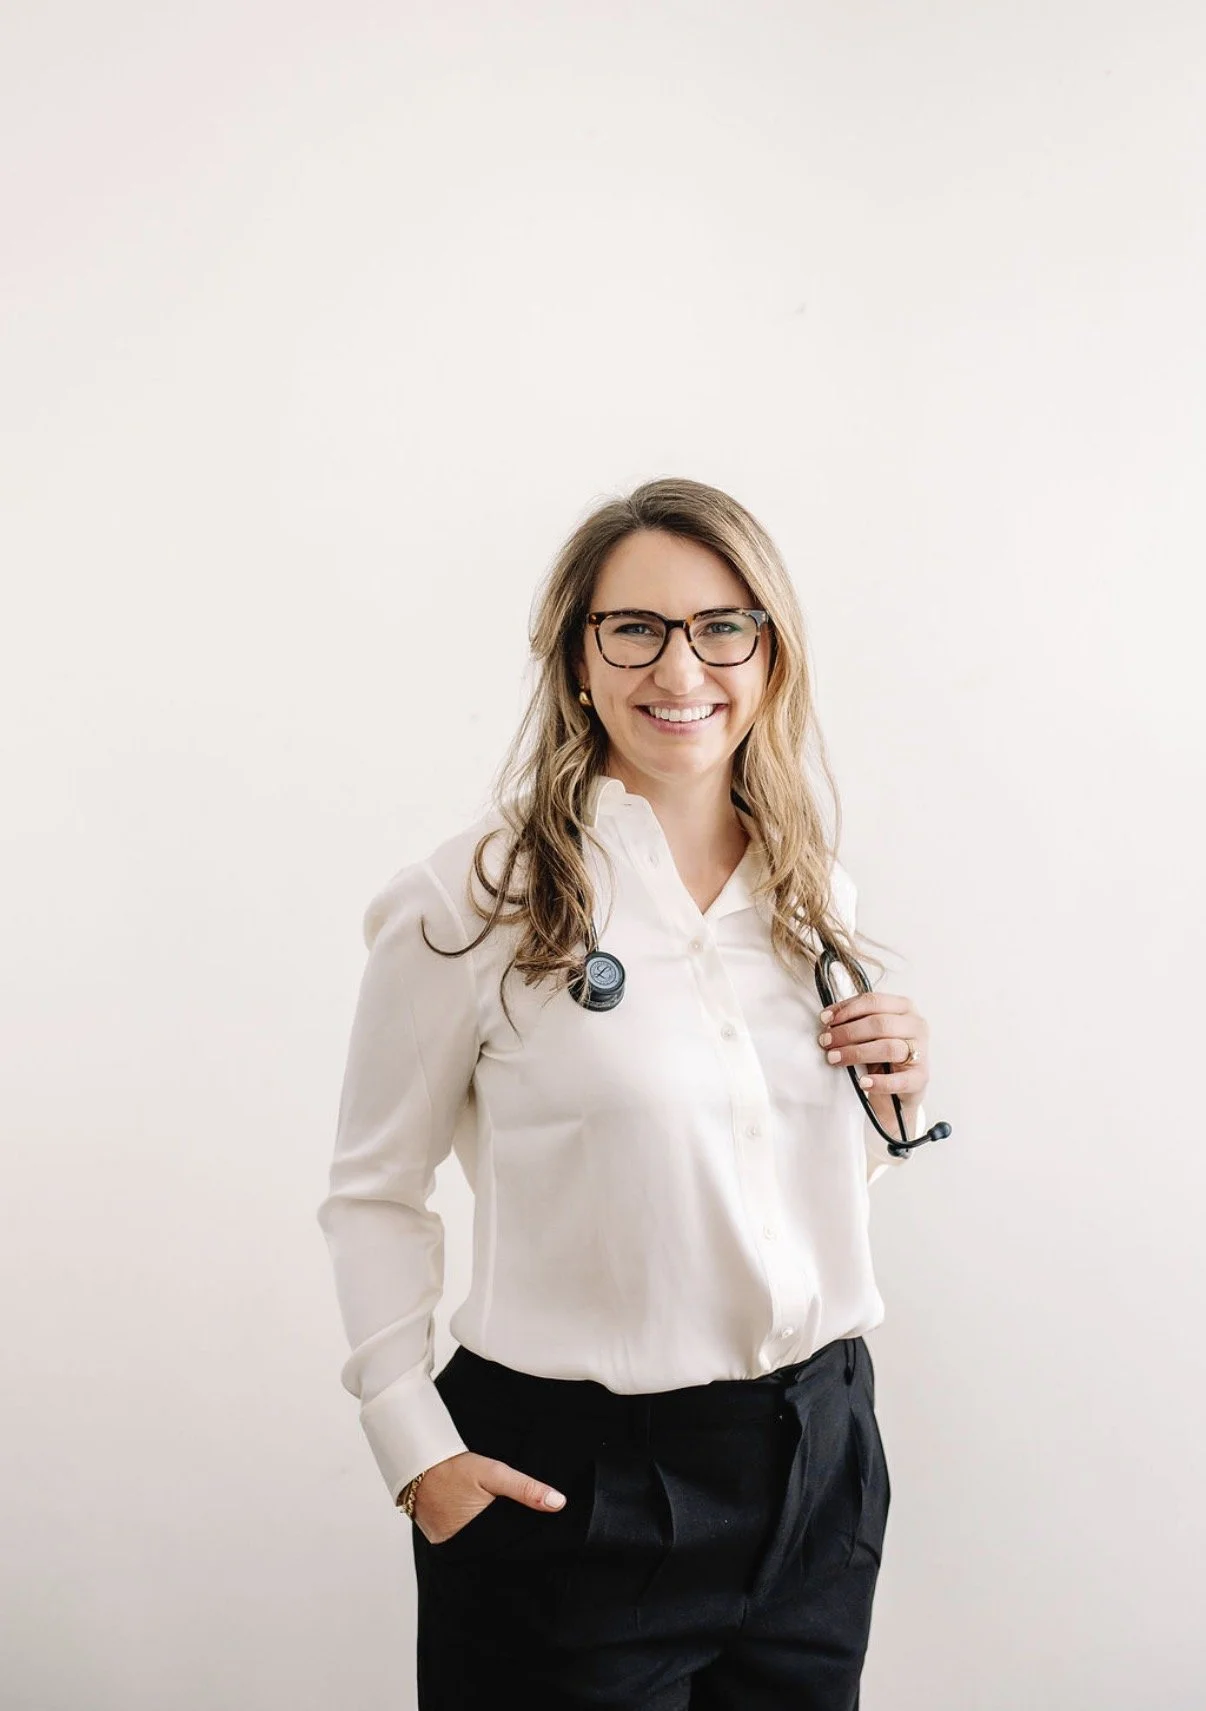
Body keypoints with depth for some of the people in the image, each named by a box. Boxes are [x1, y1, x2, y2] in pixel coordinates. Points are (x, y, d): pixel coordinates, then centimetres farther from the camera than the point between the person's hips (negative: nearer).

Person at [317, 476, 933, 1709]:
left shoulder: (811, 892, 5)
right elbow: (374, 1193, -5)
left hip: (819, 1459, 5)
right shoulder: (471, 901, -11)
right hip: (573, 1475, -5)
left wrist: (894, 1106, -3)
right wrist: (414, 1447, -11)